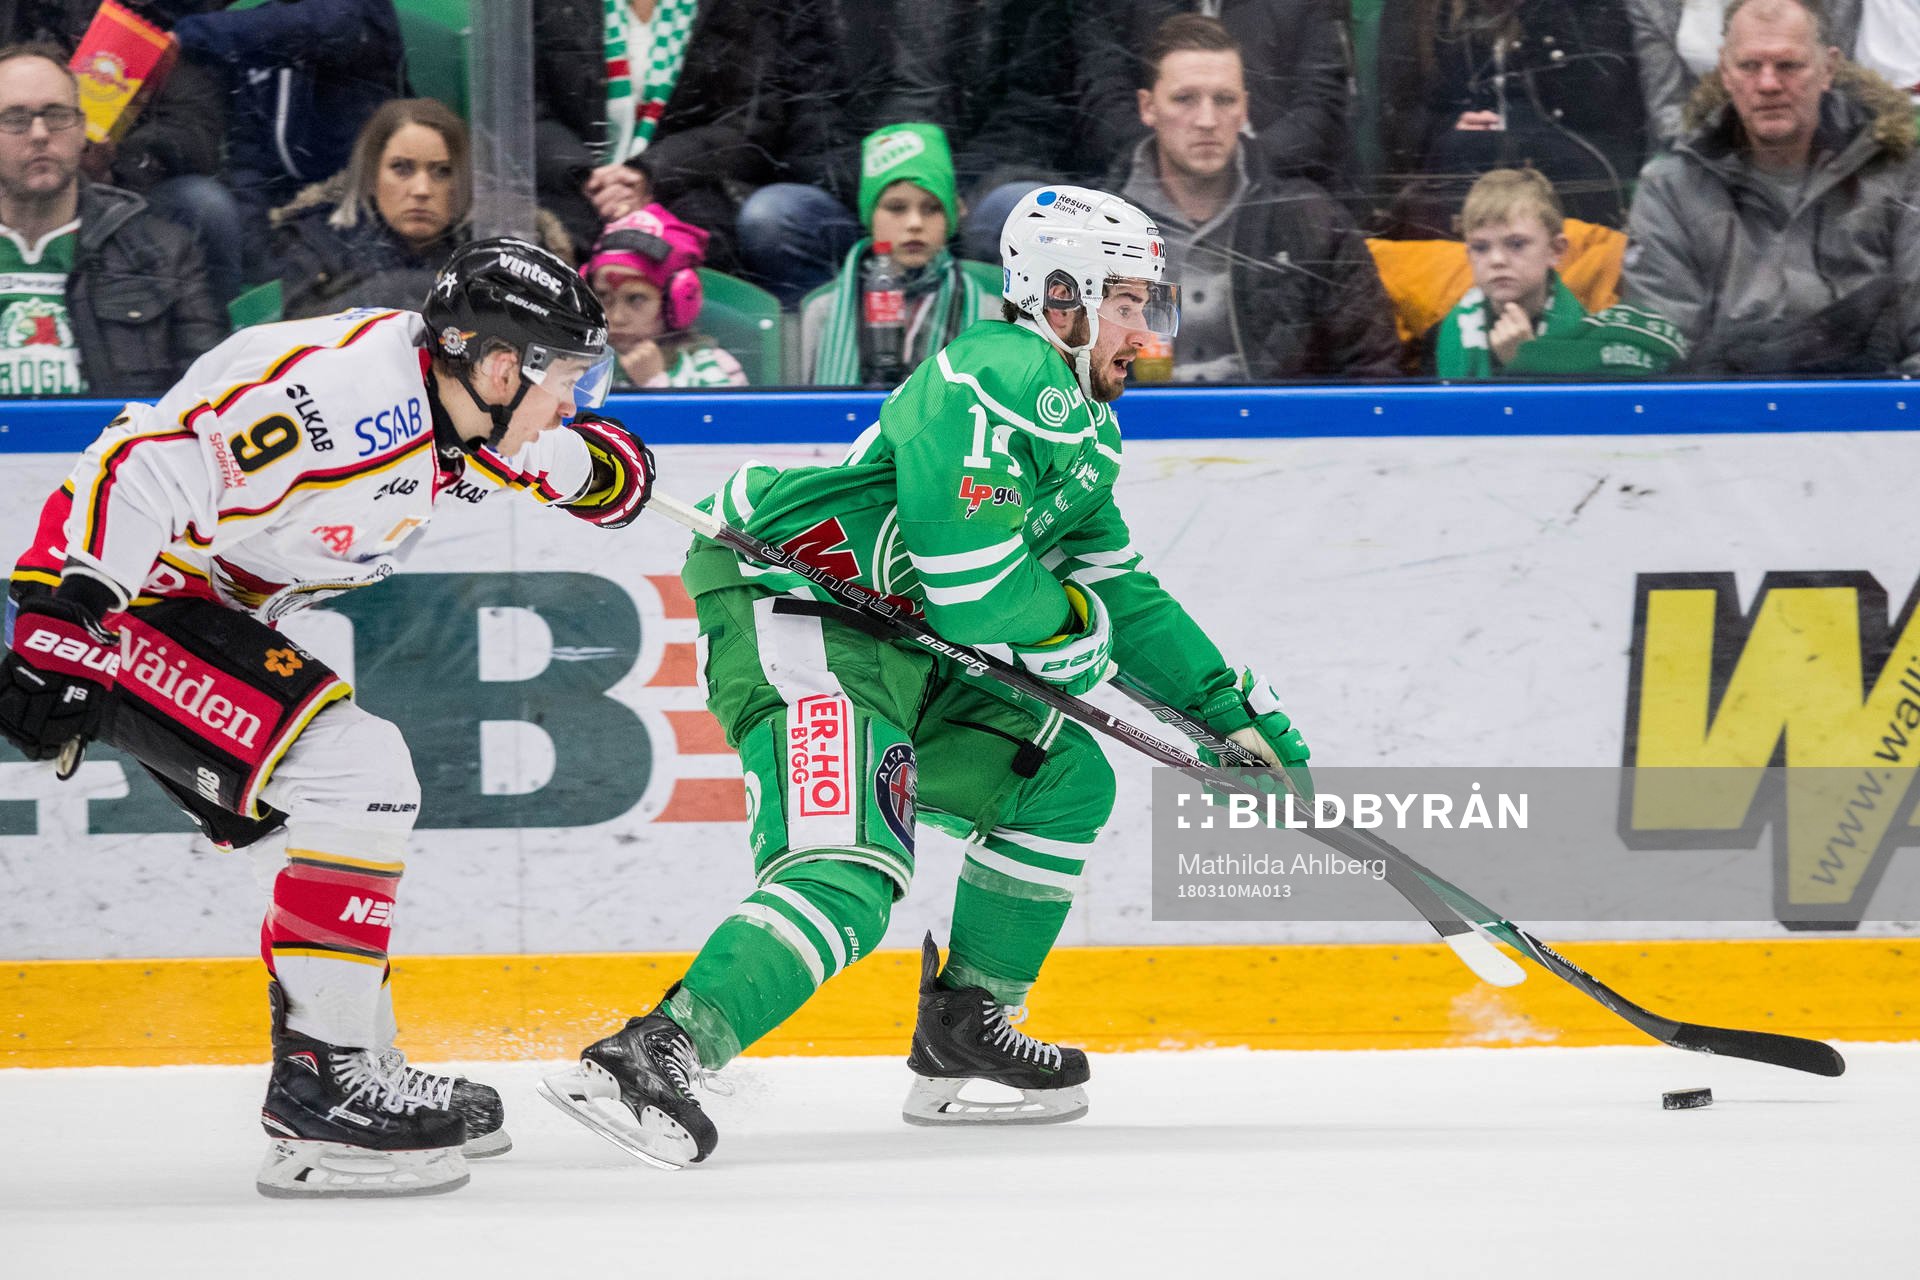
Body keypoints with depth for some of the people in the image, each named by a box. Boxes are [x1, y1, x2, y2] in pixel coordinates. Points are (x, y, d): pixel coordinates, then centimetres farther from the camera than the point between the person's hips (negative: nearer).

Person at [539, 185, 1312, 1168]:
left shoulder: (1086, 432, 21)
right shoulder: (1005, 378, -15)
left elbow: (1122, 594, 28)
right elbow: (969, 578, -22)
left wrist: (1231, 707, 22)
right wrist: (1070, 630, -2)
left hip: (893, 645, 11)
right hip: (794, 609, -11)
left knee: (1067, 779, 17)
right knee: (854, 868, -27)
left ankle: (962, 1031, 20)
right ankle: (652, 1057, -38)